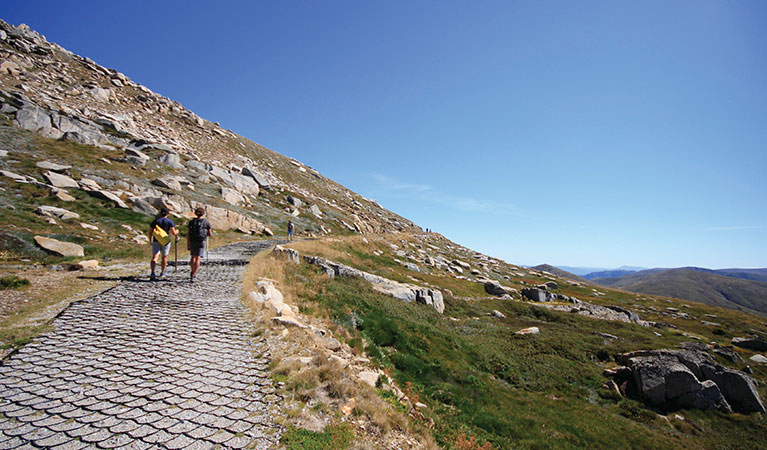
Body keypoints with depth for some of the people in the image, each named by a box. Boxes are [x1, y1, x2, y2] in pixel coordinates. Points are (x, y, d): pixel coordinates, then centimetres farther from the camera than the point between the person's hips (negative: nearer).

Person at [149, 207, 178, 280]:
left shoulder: (155, 221, 5)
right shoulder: (170, 221, -4)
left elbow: (150, 232, 5)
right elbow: (173, 233, -11)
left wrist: (150, 241, 18)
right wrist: (176, 231, 12)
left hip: (156, 241, 1)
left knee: (155, 257, -6)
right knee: (164, 257, 16)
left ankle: (153, 273, -26)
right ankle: (162, 273, 28)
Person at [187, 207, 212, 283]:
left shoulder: (191, 222, 1)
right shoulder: (206, 222, -3)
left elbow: (188, 234, -1)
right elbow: (210, 234, 0)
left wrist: (187, 245, 3)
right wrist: (207, 234, 24)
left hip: (192, 241, 3)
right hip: (201, 242, -3)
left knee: (193, 257, 22)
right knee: (197, 258, -5)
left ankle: (193, 273, 34)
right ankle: (193, 276, -15)